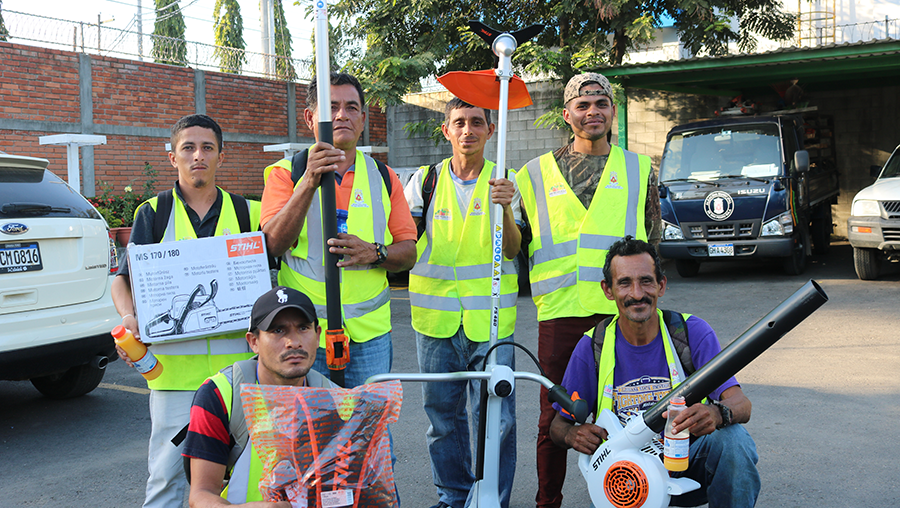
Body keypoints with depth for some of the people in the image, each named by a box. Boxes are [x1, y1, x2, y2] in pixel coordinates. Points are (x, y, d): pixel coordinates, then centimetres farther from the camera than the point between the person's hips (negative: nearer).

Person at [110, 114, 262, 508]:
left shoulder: (246, 212, 9)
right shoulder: (153, 212, 6)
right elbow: (123, 278, 4)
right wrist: (129, 316, -16)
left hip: (236, 363, 2)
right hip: (173, 365, -1)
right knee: (167, 469, 2)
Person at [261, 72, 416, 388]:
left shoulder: (384, 178, 10)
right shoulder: (286, 173, 2)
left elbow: (408, 253, 8)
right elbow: (273, 245, -14)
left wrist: (374, 253, -14)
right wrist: (309, 183, -26)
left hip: (370, 331, 3)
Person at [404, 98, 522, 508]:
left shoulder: (504, 182, 3)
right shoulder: (425, 181, 8)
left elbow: (512, 250, -6)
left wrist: (505, 209, -24)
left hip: (490, 318, -2)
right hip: (436, 318, 2)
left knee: (496, 416, -1)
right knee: (442, 413, 11)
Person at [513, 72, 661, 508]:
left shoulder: (639, 170, 13)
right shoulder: (536, 173, 11)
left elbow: (652, 240, 16)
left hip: (621, 310, 1)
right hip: (560, 310, 0)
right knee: (554, 418, 5)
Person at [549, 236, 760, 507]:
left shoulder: (694, 332, -6)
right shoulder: (592, 347, -4)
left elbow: (741, 404, -15)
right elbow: (558, 425, 3)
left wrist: (716, 413, -40)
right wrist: (573, 434, -23)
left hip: (688, 462, 1)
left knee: (732, 437, -29)